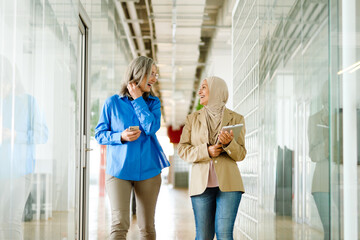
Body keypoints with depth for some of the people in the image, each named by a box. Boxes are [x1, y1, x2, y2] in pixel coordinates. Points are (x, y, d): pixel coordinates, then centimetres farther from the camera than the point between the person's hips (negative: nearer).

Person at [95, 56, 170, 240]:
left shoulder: (152, 102, 6)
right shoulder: (113, 102, 1)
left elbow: (152, 127, -12)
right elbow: (99, 134, 4)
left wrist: (137, 99, -8)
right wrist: (120, 137, -15)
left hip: (147, 170, 2)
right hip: (119, 170, -2)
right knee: (119, 225, -12)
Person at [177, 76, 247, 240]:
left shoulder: (236, 119, 7)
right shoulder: (193, 119, 12)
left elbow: (241, 155, 5)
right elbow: (182, 150, 6)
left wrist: (229, 143, -17)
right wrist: (206, 151, -12)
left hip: (228, 183, -1)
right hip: (201, 184, 2)